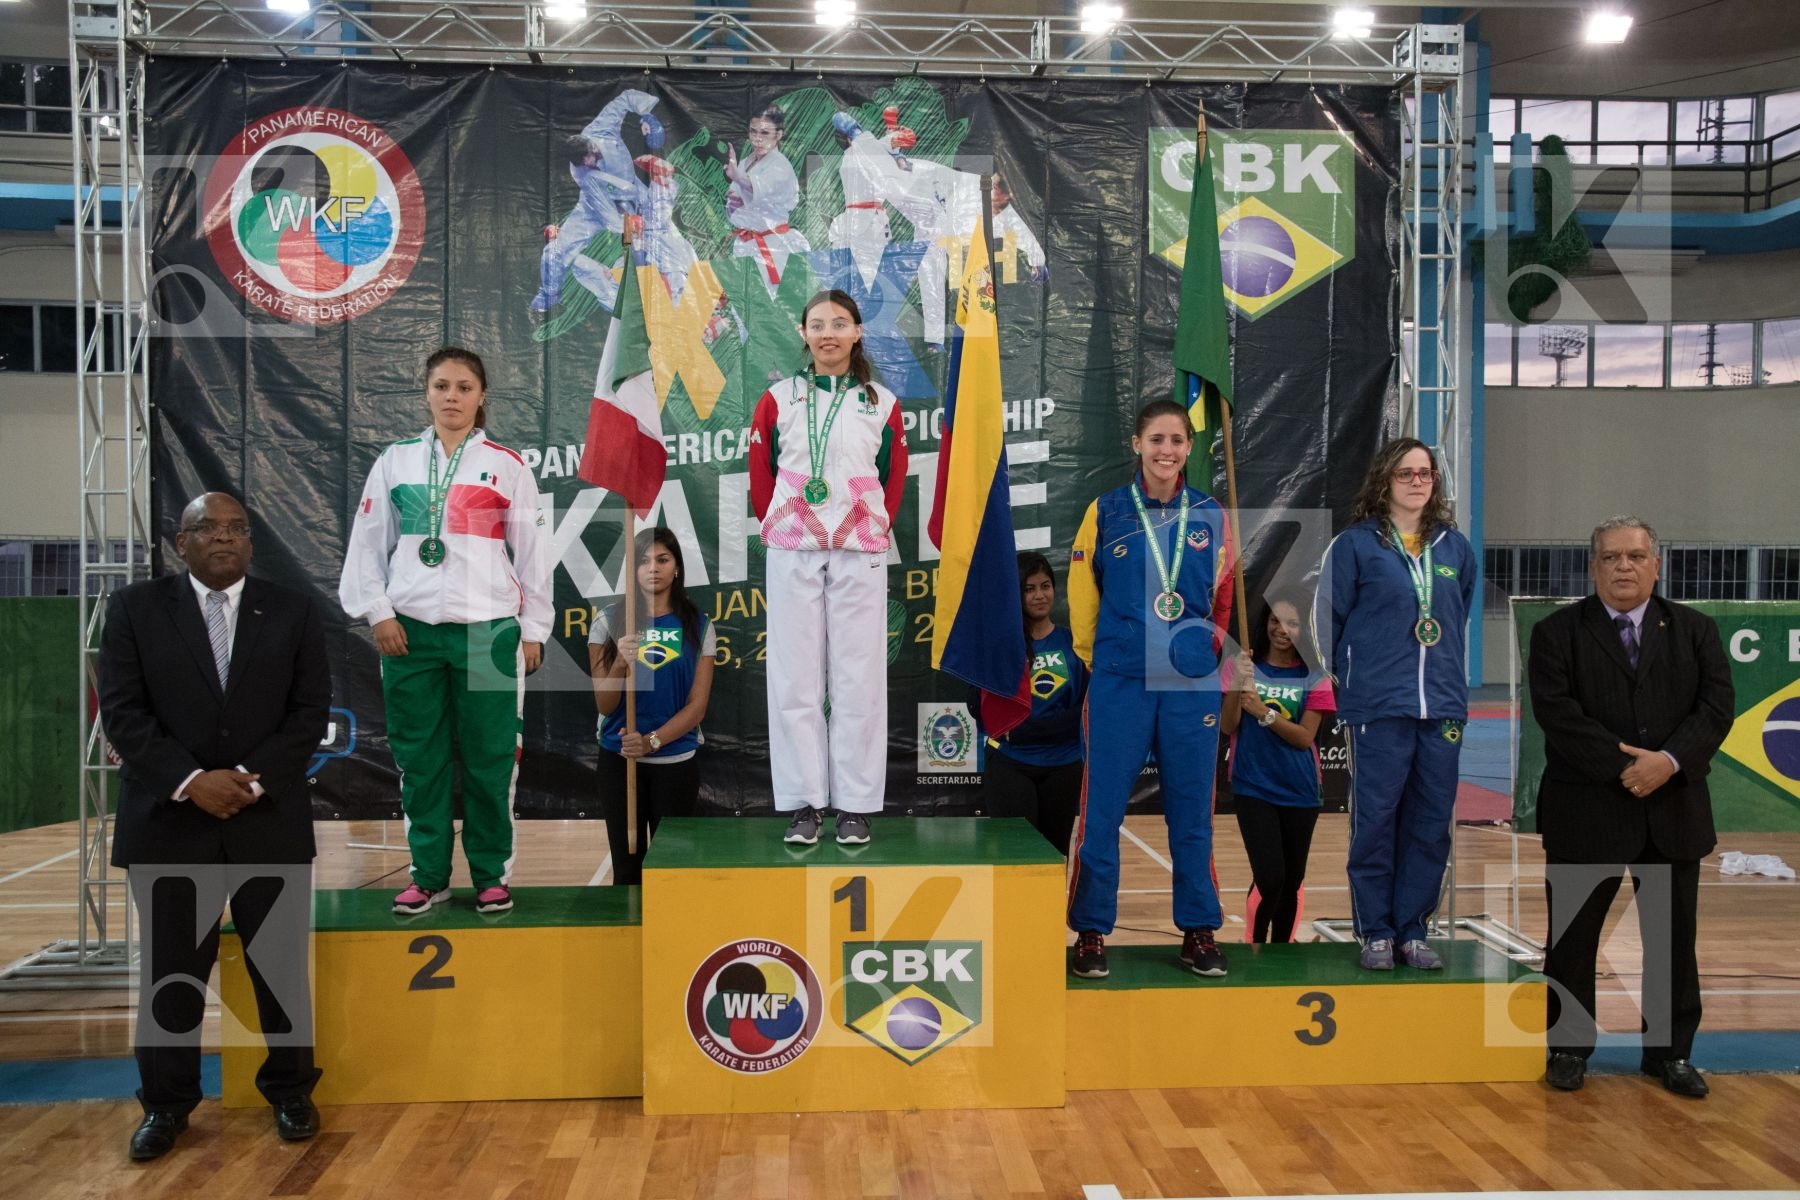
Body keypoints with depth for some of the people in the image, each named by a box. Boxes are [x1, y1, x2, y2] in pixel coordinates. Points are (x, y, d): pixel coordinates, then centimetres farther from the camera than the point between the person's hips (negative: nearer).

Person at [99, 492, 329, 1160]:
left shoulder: (293, 612, 5)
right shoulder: (135, 609, 3)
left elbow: (311, 711, 0)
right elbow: (122, 711, -4)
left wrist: (252, 778, -13)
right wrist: (190, 780, -15)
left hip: (269, 818, 0)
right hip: (167, 819, 0)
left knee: (281, 965, 7)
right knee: (171, 971, 8)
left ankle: (290, 1091, 23)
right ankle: (167, 1103, 24)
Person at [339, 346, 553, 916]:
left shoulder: (507, 466, 5)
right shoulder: (396, 462, 9)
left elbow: (533, 552, 5)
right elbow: (367, 546, 10)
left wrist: (533, 629, 3)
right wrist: (378, 613, 0)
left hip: (488, 631, -2)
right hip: (409, 630, 2)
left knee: (489, 759, 1)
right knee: (420, 757, 6)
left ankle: (491, 875, 14)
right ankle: (428, 875, 18)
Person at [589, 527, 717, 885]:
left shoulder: (698, 626, 1)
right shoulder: (608, 623, 1)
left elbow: (697, 706, -3)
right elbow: (604, 705, -2)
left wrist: (652, 741, -17)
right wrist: (621, 662, -21)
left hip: (676, 762, 0)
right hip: (619, 760, 0)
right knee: (626, 866, 4)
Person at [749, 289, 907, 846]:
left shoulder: (882, 403, 8)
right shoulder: (778, 399, 7)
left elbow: (894, 480, 11)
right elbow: (760, 474, 10)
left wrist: (872, 531, 5)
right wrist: (780, 527, 6)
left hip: (859, 551, 0)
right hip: (792, 553, 0)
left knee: (859, 675, 1)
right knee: (795, 676, 1)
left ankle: (855, 804, 9)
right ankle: (804, 803, 9)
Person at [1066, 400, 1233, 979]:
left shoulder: (1211, 515, 7)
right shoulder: (1106, 511, 1)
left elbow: (1223, 598, 16)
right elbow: (1081, 592, 6)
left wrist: (1206, 646, 9)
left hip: (1192, 685, 2)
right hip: (1119, 682, -2)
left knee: (1191, 811, 8)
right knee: (1102, 809, 1)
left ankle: (1199, 931, 20)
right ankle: (1091, 932, 13)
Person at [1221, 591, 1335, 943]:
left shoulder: (1314, 676, -1)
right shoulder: (1245, 666, -1)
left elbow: (1304, 737, -8)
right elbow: (1227, 728, -4)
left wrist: (1263, 712, -21)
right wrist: (1237, 686, -20)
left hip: (1300, 792, 2)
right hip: (1253, 789, -2)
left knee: (1291, 881, 11)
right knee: (1269, 878, -12)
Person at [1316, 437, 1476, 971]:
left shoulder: (1456, 547, 11)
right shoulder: (1355, 544, -2)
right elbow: (1328, 617, 2)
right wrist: (1347, 676, 8)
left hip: (1443, 706, 4)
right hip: (1378, 706, -4)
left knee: (1430, 824, 7)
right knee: (1375, 821, 0)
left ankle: (1413, 931, 19)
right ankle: (1375, 932, 13)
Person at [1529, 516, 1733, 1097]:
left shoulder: (1695, 629, 8)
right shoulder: (1557, 632, -1)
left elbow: (1717, 703, -3)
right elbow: (1556, 711, -12)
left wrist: (1670, 760, -19)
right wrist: (1623, 766, -19)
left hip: (1673, 810, 3)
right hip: (1586, 810, -2)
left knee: (1673, 936, 10)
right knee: (1573, 935, 6)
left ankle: (1670, 1051, 25)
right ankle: (1569, 1046, 20)